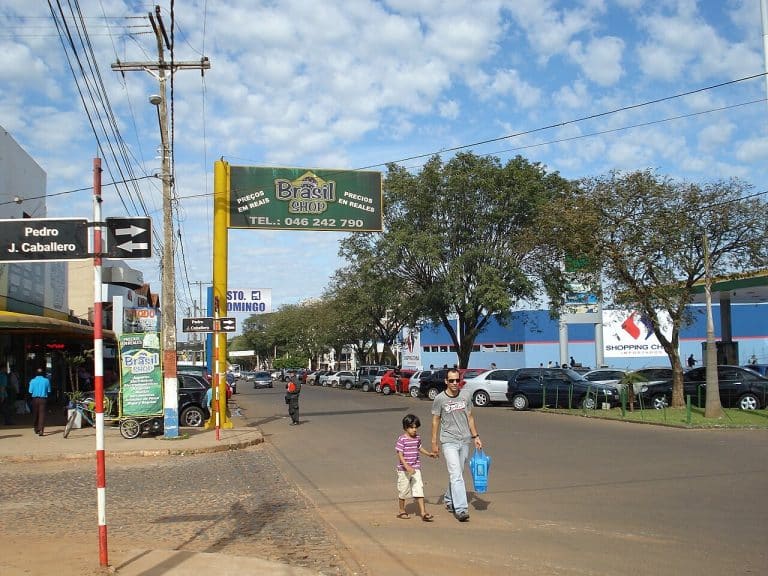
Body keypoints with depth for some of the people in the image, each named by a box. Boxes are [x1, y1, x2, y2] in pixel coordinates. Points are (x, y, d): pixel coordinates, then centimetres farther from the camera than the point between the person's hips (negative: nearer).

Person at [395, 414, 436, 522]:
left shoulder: (417, 438, 5)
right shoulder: (402, 439, -15)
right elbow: (400, 455, -19)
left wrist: (428, 453, 21)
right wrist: (407, 466, -28)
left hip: (416, 469, 5)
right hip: (404, 469, -4)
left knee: (419, 489, -4)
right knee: (403, 490, 9)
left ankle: (423, 512, -4)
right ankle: (402, 511, 27)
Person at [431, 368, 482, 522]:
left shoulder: (465, 396, 5)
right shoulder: (439, 399, -6)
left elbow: (470, 418, 14)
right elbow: (435, 421, 0)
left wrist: (475, 437, 12)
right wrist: (434, 443, 0)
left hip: (464, 440, 4)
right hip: (449, 441, -4)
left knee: (457, 473, 14)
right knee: (456, 475, -13)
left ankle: (449, 500, 34)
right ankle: (461, 509, -17)